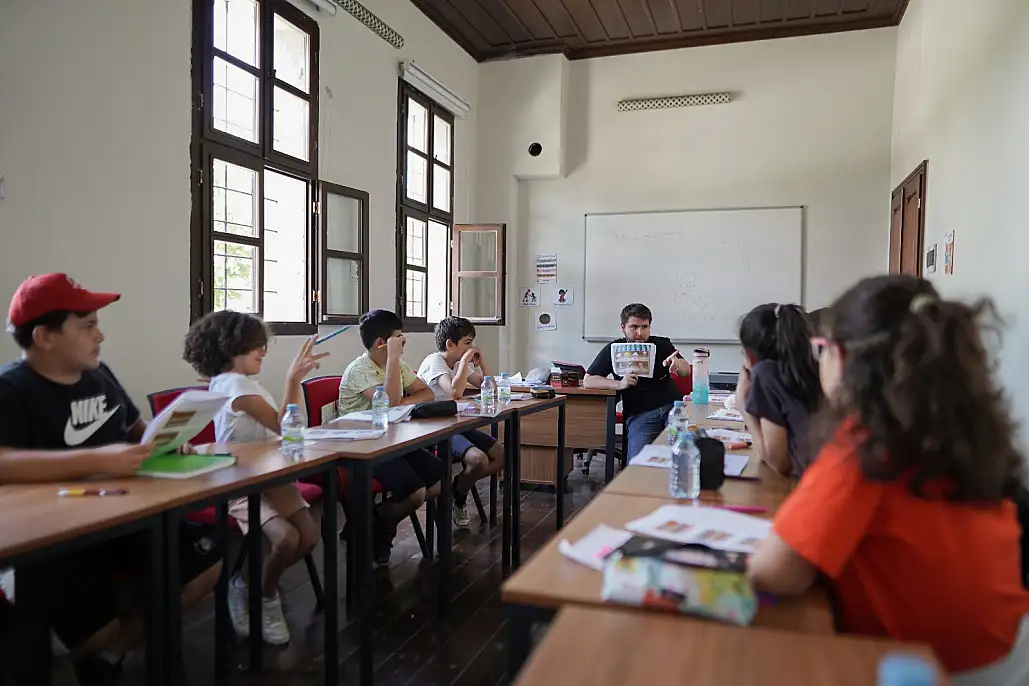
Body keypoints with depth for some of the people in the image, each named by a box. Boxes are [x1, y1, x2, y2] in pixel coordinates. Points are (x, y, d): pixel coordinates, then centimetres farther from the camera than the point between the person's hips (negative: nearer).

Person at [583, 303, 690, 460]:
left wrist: (677, 364, -21)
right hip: (639, 414, -2)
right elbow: (588, 381, 3)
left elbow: (686, 372, 4)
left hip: (672, 406, 2)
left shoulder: (662, 345, 11)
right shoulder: (613, 350, 6)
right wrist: (619, 384, -13)